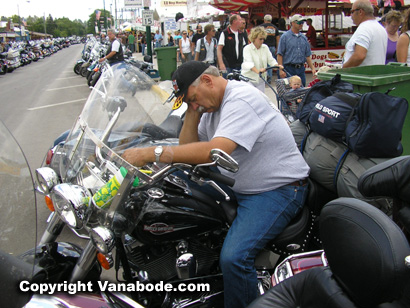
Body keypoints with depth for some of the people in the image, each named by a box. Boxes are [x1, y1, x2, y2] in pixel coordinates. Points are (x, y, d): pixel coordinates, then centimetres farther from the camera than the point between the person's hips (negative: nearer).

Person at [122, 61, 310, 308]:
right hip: (237, 185, 10)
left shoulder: (242, 99, -20)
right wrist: (193, 113, -4)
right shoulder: (214, 103, 10)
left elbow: (216, 151, -35)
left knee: (233, 257, -27)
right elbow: (188, 147, 10)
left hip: (279, 189, -10)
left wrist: (150, 153, -35)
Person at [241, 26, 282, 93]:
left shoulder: (265, 47, 7)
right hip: (249, 79, -5)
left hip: (260, 79, 5)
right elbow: (248, 63, -26)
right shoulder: (247, 48, -10)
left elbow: (271, 60, 4)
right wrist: (257, 71, -44)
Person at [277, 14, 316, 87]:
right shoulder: (285, 36, -2)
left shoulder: (304, 38, 14)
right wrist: (281, 70, -15)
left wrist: (312, 68, 8)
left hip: (301, 69, 6)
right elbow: (280, 55, -7)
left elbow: (308, 55, 17)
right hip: (289, 69, -5)